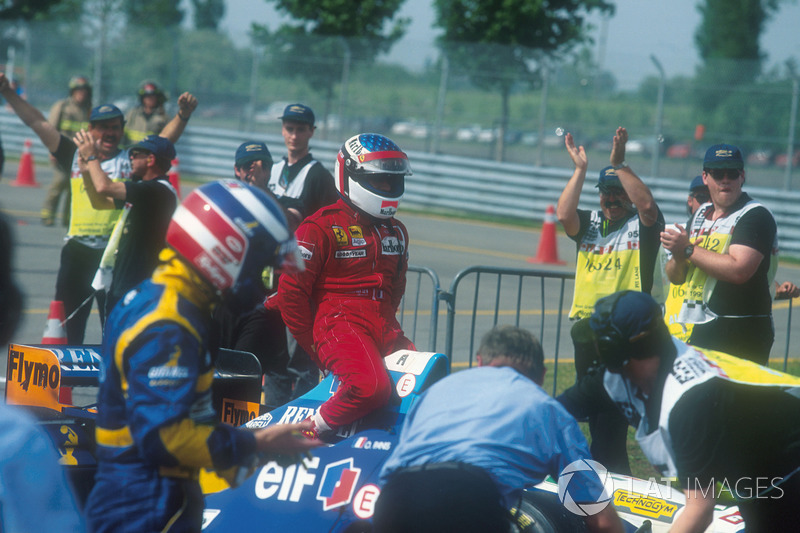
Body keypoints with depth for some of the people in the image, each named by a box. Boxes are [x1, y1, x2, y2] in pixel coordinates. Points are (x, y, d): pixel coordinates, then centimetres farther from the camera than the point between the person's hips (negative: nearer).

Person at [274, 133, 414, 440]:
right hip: (339, 322, -8)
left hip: (385, 330, 8)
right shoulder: (322, 227, -4)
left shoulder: (396, 232, 19)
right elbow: (291, 291, -8)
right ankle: (309, 434, -17)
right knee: (371, 386, -34)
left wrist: (384, 323, 18)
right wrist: (313, 346, -6)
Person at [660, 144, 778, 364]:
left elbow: (739, 270, -22)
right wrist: (678, 255, -6)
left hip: (741, 333, -8)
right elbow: (675, 277, 18)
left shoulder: (756, 216, -8)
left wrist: (688, 250, -13)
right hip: (699, 330, 8)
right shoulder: (699, 216, 17)